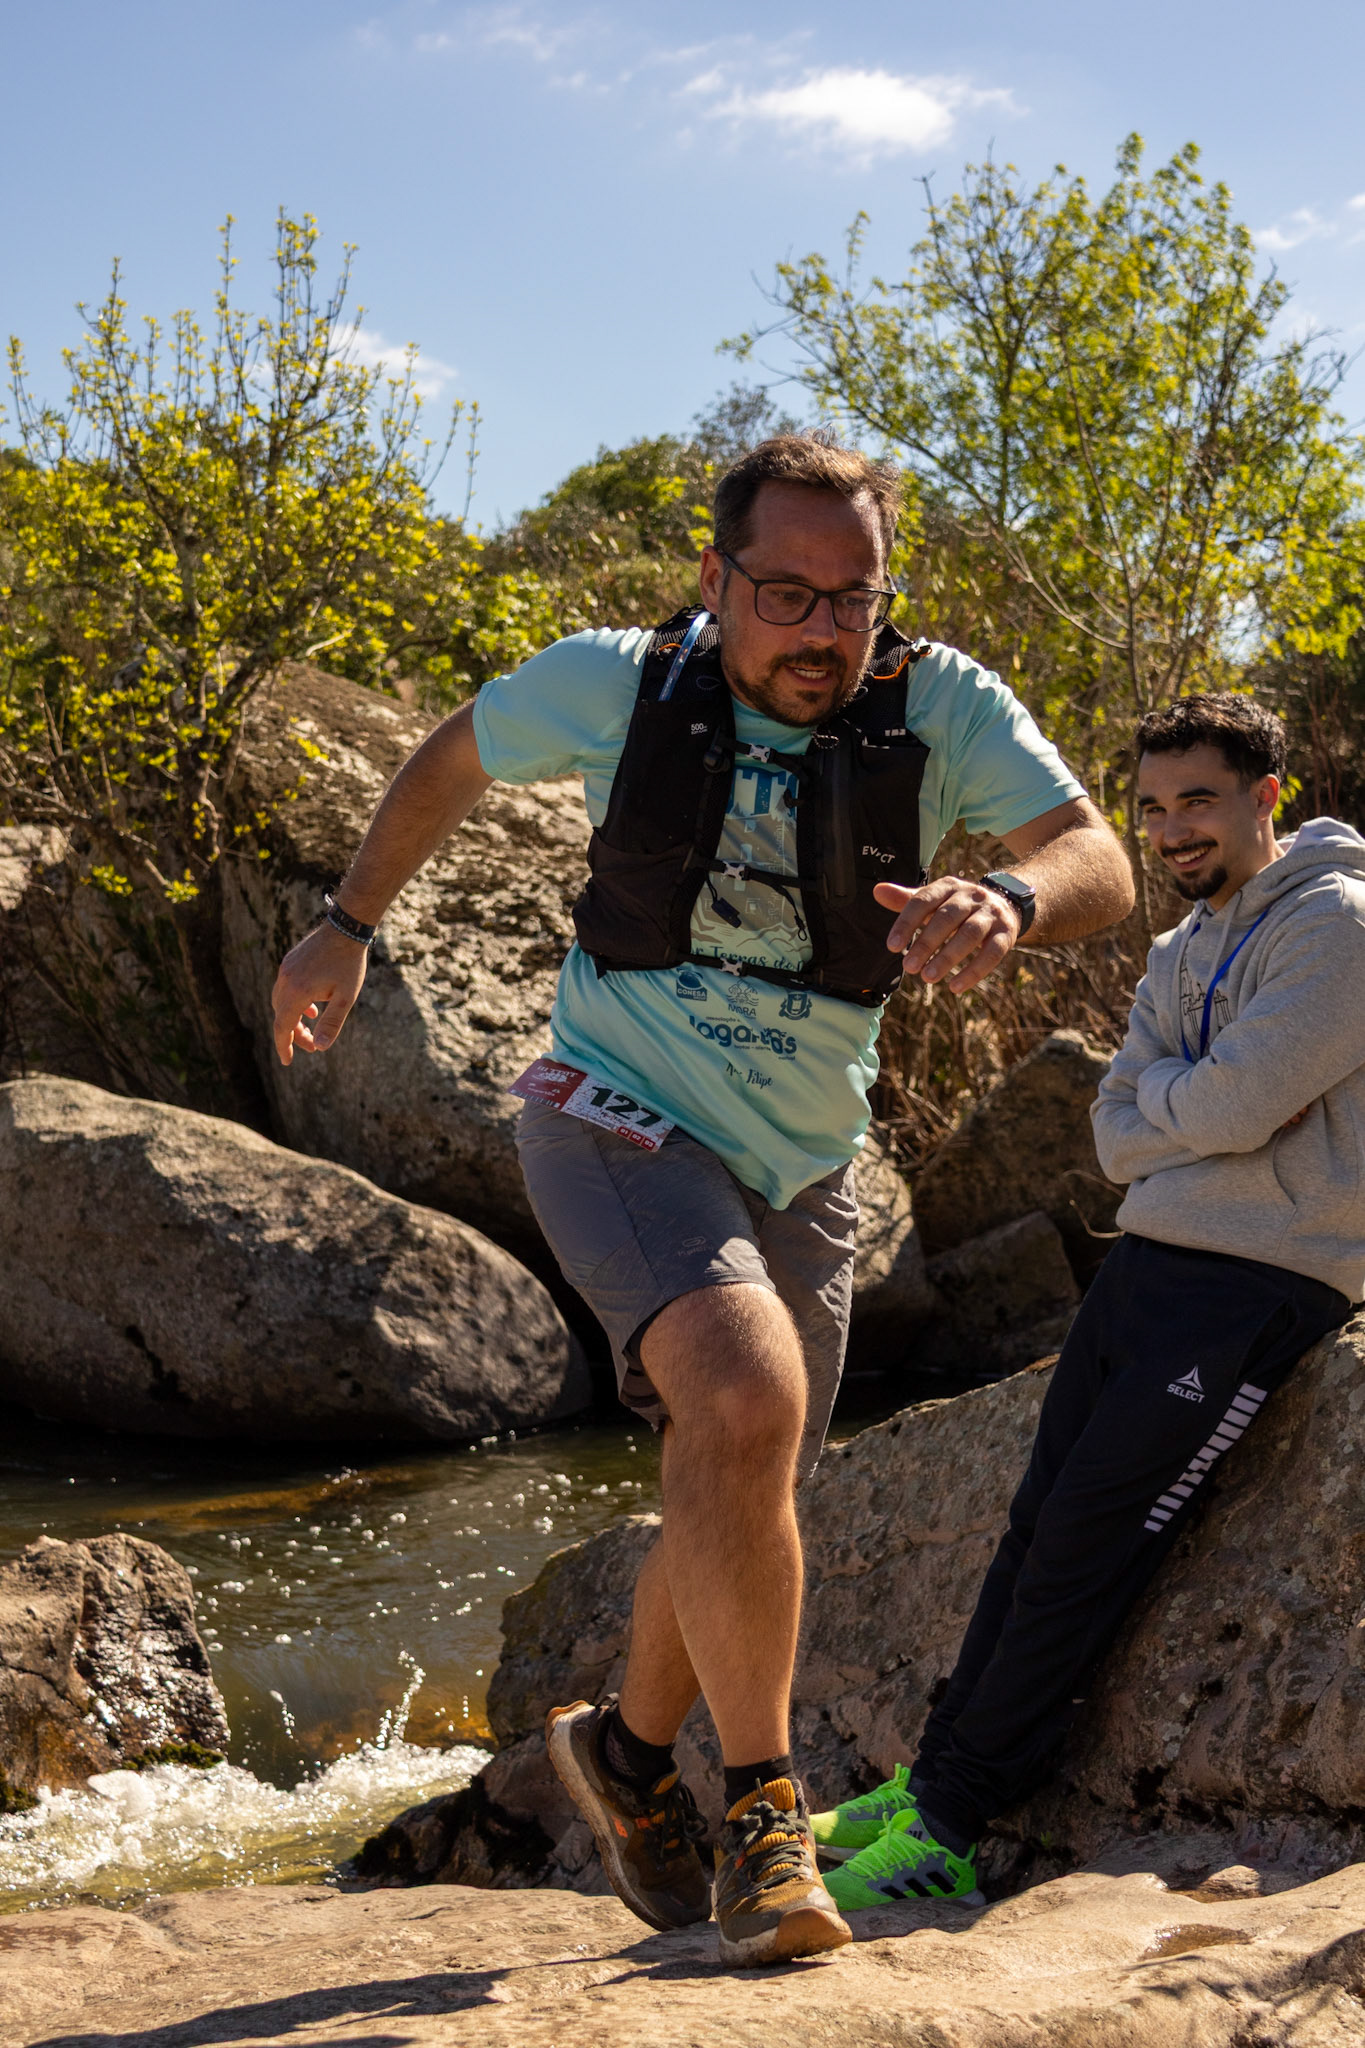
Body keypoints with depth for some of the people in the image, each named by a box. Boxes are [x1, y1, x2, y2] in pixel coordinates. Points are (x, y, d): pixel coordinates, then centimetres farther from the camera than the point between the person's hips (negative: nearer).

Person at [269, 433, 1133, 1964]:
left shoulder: (940, 707, -12)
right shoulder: (620, 685, -12)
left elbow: (1099, 862, -24)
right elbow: (454, 759, 8)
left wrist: (1007, 901, -46)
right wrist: (348, 924, 12)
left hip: (798, 1170, 4)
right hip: (619, 1118, -4)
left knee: (738, 1500, 14)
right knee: (750, 1399, -29)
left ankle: (631, 1750, 43)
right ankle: (764, 1811, -16)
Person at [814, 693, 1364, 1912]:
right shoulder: (1179, 956, 16)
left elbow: (1235, 1105, -19)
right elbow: (1120, 1144, 9)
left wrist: (1162, 1091, 1)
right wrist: (1197, 1103, -10)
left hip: (1261, 1285, -8)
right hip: (1151, 1261, 8)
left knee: (1091, 1539, -8)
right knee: (1042, 1524, 5)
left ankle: (951, 1826, -1)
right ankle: (937, 1778, 13)